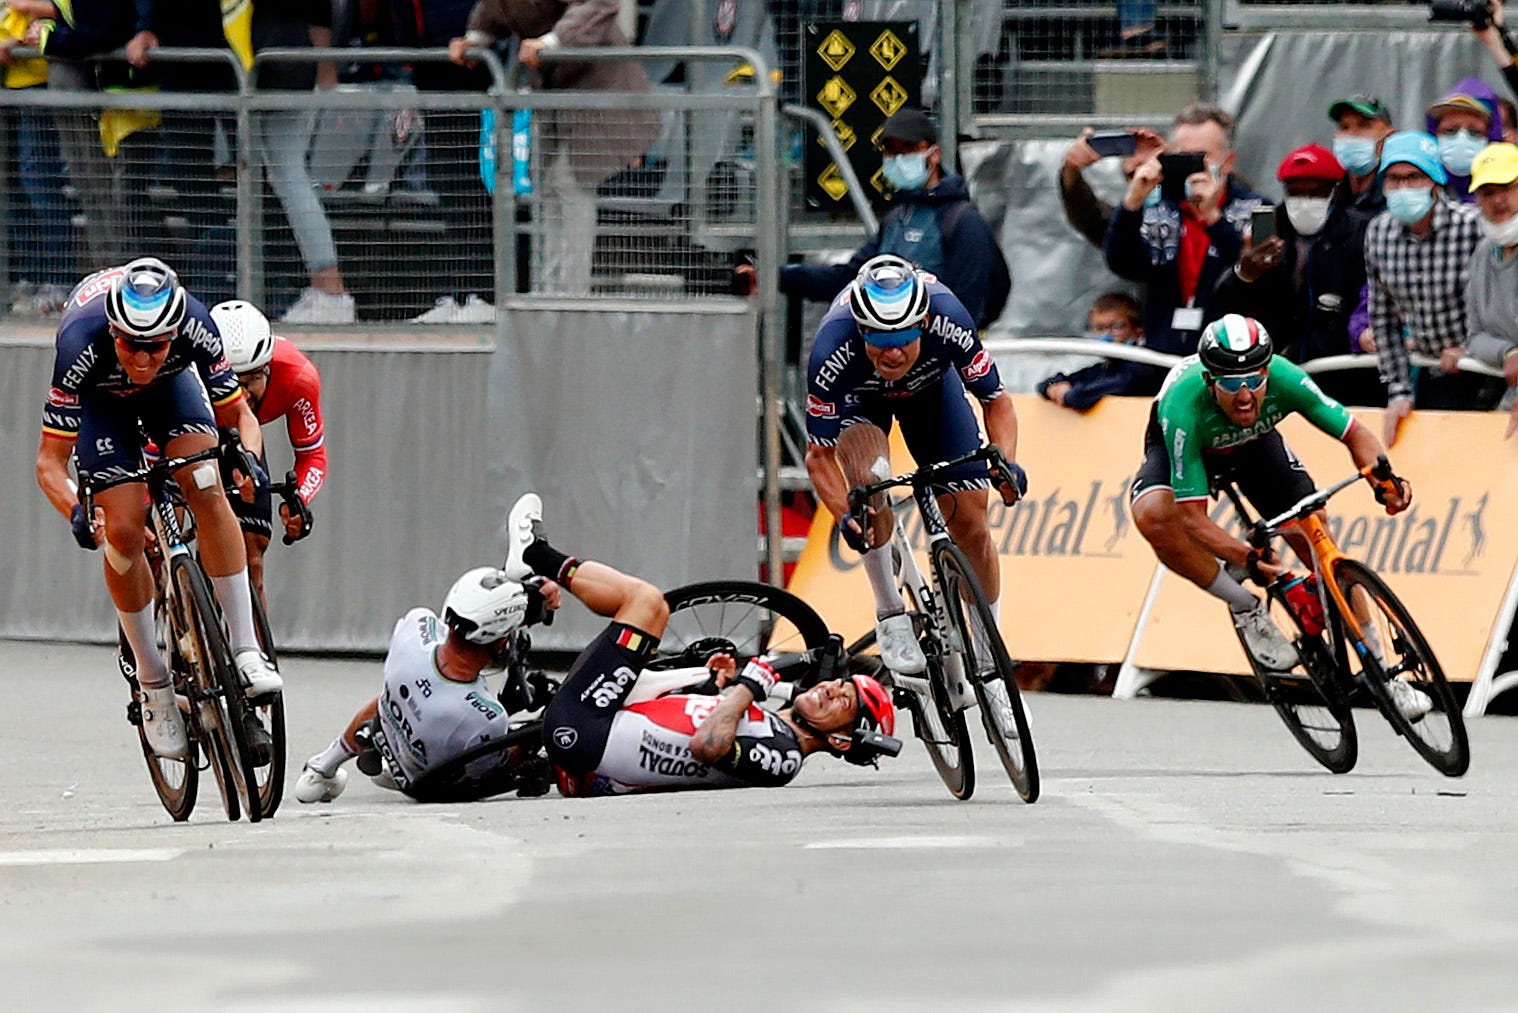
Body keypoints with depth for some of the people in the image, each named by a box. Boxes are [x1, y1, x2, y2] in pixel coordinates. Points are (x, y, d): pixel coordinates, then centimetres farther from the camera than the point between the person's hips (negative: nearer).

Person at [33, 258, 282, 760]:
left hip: (171, 383, 1)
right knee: (124, 531, -14)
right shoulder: (81, 346, -41)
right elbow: (50, 459, -35)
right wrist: (75, 511, -54)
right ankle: (153, 680, 4)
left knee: (206, 488, -23)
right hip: (100, 398, -1)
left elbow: (238, 413, -22)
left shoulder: (196, 328, -36)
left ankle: (246, 649, -20)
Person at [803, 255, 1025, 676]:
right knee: (867, 470, -33)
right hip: (859, 396, -2)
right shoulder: (833, 352, -40)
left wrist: (1007, 464, -40)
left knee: (970, 522, -5)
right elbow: (820, 454, -30)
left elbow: (995, 400, -23)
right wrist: (844, 516, -47)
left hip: (930, 384, 2)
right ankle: (890, 614, -17)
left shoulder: (948, 320, -39)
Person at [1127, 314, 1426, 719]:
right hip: (1182, 446, -2)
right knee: (1152, 515, -34)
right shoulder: (1184, 406, -42)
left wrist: (1383, 479, -42)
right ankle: (1247, 610, -15)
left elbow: (1354, 434, -22)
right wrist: (1248, 558, -54)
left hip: (1254, 443, 2)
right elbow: (1193, 518, -39)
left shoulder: (1284, 378, -35)